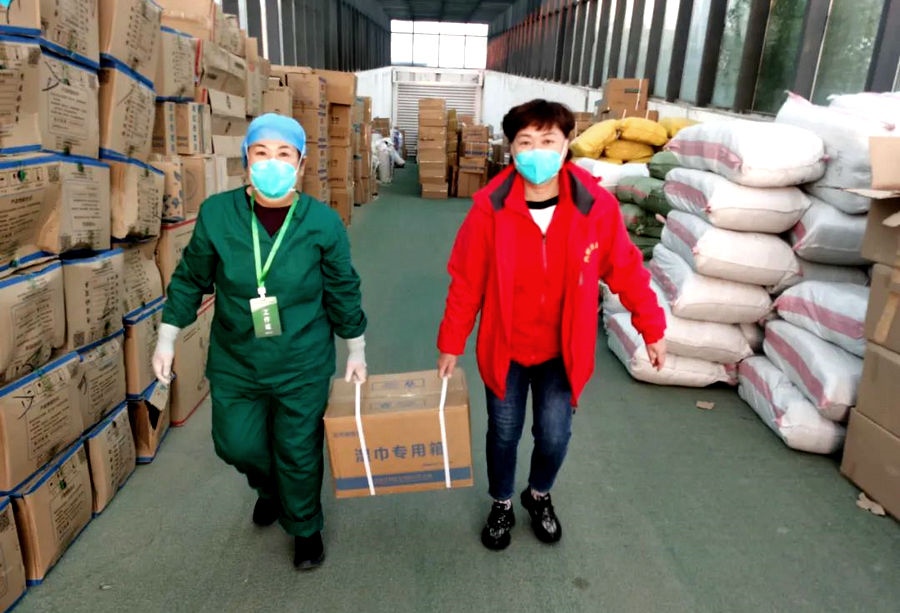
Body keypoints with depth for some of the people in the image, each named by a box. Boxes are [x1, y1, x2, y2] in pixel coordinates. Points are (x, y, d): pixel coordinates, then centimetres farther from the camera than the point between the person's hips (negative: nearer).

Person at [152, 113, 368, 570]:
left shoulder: (323, 222, -15)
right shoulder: (216, 213, -13)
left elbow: (343, 291, -3)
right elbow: (191, 279, 1)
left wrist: (356, 350, 4)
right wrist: (166, 339, 5)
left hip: (304, 365, -2)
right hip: (234, 361, 2)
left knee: (299, 451, 12)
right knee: (236, 444, 17)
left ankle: (305, 527, 42)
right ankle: (270, 487, 54)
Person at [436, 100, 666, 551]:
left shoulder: (597, 206, -15)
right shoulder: (489, 208, -18)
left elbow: (625, 270, -3)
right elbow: (466, 282, -9)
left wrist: (652, 328, 2)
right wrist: (451, 343, -2)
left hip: (563, 350, 1)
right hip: (504, 347, 0)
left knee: (554, 436, 11)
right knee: (504, 433, 15)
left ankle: (539, 497, 45)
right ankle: (501, 506, 44)